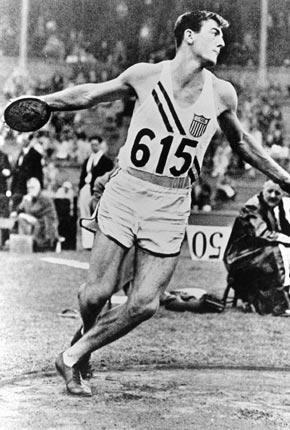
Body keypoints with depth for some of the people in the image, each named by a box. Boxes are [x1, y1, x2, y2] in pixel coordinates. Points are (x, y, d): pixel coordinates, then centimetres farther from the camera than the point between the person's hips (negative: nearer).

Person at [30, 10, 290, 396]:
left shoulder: (221, 94, 2)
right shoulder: (145, 76, -3)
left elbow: (241, 142, 20)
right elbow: (89, 95, 12)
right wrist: (42, 101, 2)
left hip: (171, 207, 2)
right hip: (126, 192, -2)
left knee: (144, 304, -7)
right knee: (97, 293, -6)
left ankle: (73, 356, 11)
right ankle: (86, 333, 29)